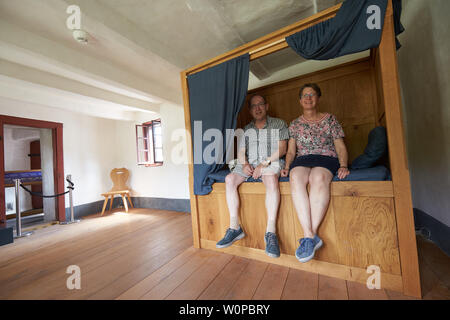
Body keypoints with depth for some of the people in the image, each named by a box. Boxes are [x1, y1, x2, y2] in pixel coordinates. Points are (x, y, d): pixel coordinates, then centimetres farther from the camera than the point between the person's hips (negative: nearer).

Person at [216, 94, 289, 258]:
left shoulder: (279, 124, 11)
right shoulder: (246, 129, 20)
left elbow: (281, 148, -2)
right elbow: (241, 152, 13)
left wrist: (264, 163, -16)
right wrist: (244, 163, -10)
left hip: (272, 162, -3)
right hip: (249, 164, 4)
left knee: (270, 177, -38)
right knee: (230, 179, -23)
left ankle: (271, 231, -34)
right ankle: (235, 227, -19)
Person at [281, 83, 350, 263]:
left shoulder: (329, 119, 15)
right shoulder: (294, 124, 19)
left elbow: (340, 147, 10)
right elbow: (291, 150, 14)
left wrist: (343, 165, -8)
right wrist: (287, 166, -4)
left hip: (326, 159, -1)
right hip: (301, 160, 1)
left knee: (318, 177, -37)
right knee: (295, 178, -35)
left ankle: (309, 236, -33)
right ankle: (311, 236, -36)